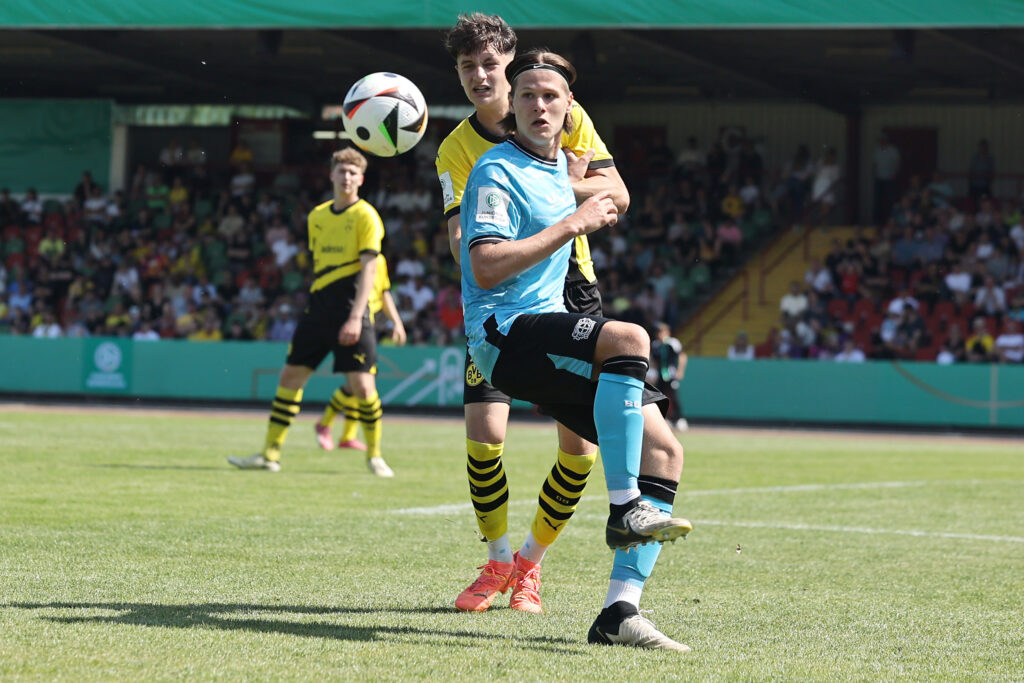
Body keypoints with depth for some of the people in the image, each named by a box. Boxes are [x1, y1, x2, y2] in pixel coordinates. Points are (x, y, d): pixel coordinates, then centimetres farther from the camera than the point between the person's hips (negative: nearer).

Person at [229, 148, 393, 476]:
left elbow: (368, 268, -12)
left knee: (362, 385, -9)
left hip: (351, 315, -6)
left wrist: (355, 317, -20)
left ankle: (374, 455, 10)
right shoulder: (317, 216, 13)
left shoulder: (365, 216, -5)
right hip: (317, 311, 6)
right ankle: (270, 453, 7)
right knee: (291, 376, 2)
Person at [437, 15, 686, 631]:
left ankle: (532, 563, 14)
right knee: (484, 432, -15)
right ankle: (498, 563, 7)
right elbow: (465, 245, -16)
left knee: (580, 445, -7)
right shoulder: (457, 150, -5)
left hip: (570, 293, 1)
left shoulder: (562, 117, -2)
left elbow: (617, 194, -5)